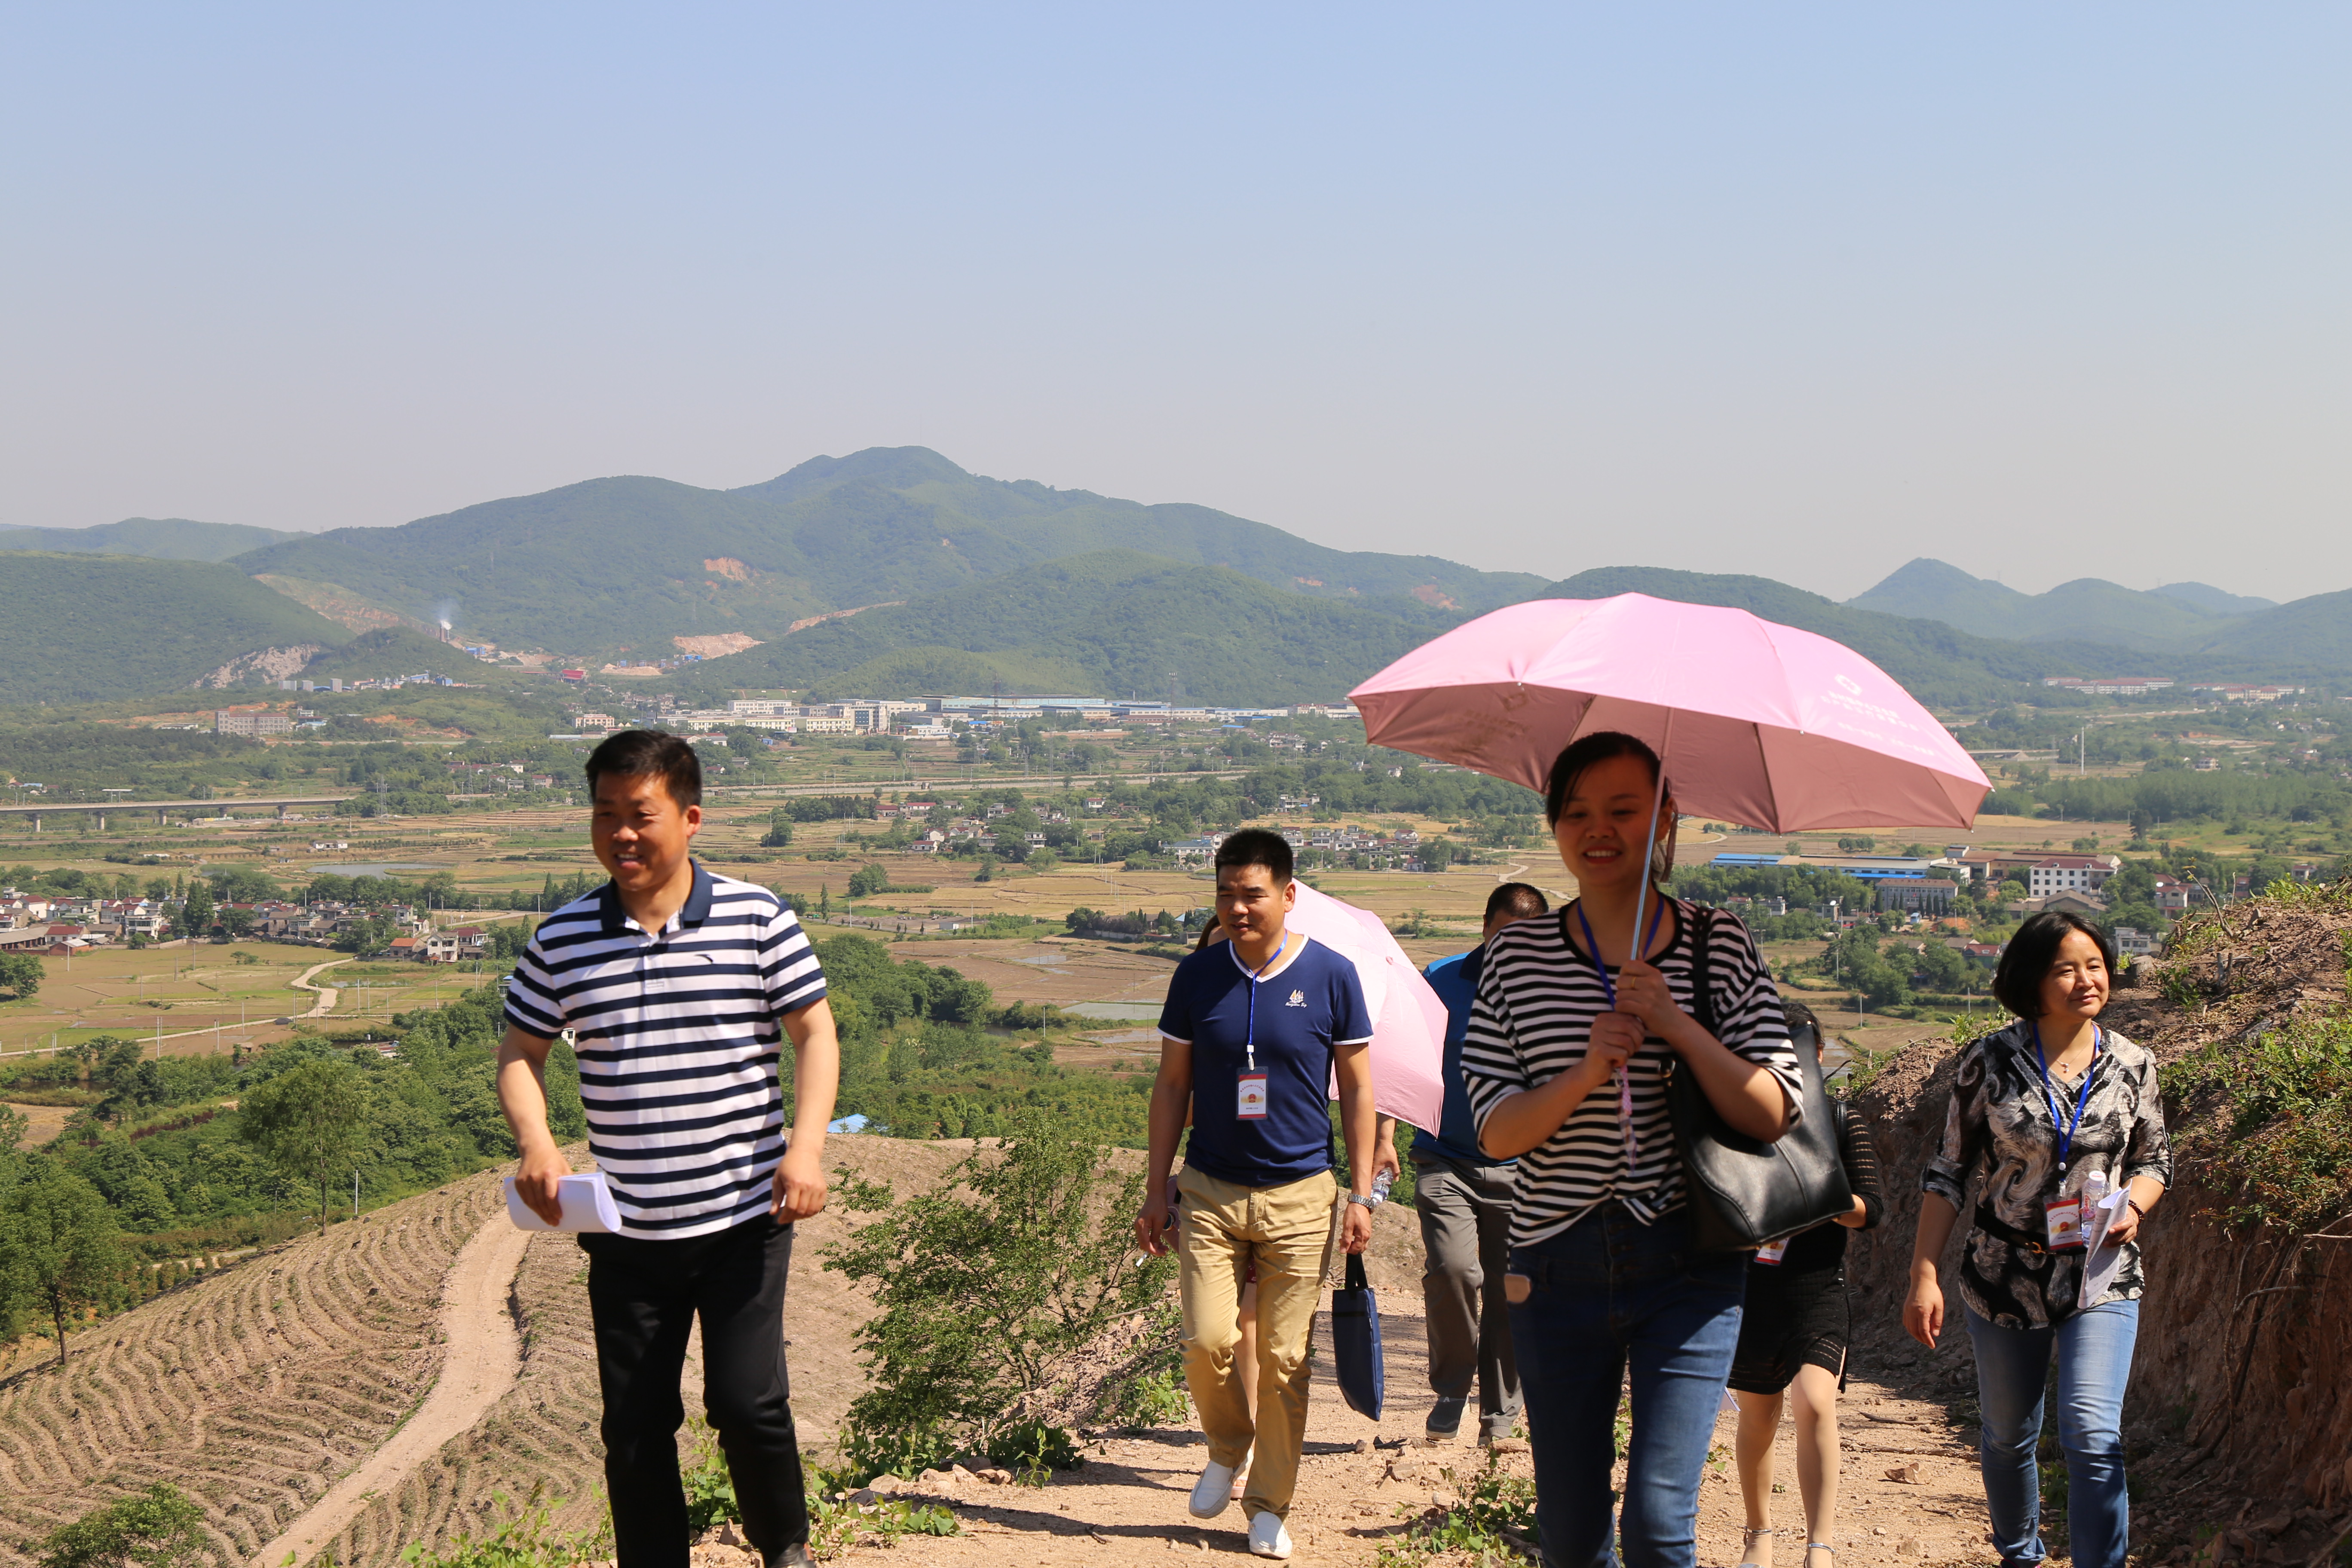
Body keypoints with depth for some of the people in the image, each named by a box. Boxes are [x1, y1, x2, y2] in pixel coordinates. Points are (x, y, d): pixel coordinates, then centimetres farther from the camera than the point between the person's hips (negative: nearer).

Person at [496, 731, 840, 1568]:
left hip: (745, 1220, -2)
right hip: (626, 1232, 3)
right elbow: (521, 1053, 9)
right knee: (634, 1426, 8)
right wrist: (535, 1144, -10)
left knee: (748, 1403, -7)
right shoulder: (563, 939, 1)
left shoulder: (757, 918, -4)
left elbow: (815, 1034, 1)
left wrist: (806, 1146, -13)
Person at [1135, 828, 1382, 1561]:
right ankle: (1227, 1448, 19)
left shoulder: (1331, 976, -3)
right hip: (1211, 1191, 1)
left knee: (1285, 1360, 1)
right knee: (1207, 1341, -11)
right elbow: (1172, 1085, 9)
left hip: (1300, 1197, -1)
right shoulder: (1197, 976, 1)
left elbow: (1356, 1088, 4)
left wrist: (1362, 1194, 0)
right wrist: (1155, 1192, 6)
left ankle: (1269, 1507, 17)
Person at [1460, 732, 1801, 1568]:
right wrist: (1586, 1073, -20)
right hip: (1559, 1268, 2)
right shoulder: (1517, 955, 1)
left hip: (1688, 1268, -1)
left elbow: (1771, 1114, -5)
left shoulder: (1720, 946, 0)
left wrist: (1674, 1023, -17)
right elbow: (1495, 1132, -3)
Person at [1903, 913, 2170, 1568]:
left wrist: (2132, 1206, -10)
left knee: (2093, 1434, -17)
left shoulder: (2132, 1066, 0)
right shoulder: (1990, 1062, -6)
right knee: (2008, 1437, 15)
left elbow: (2154, 1161, 13)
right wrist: (1924, 1276, -6)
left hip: (2101, 1277, 0)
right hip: (2006, 1276, 0)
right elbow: (1947, 1171, -2)